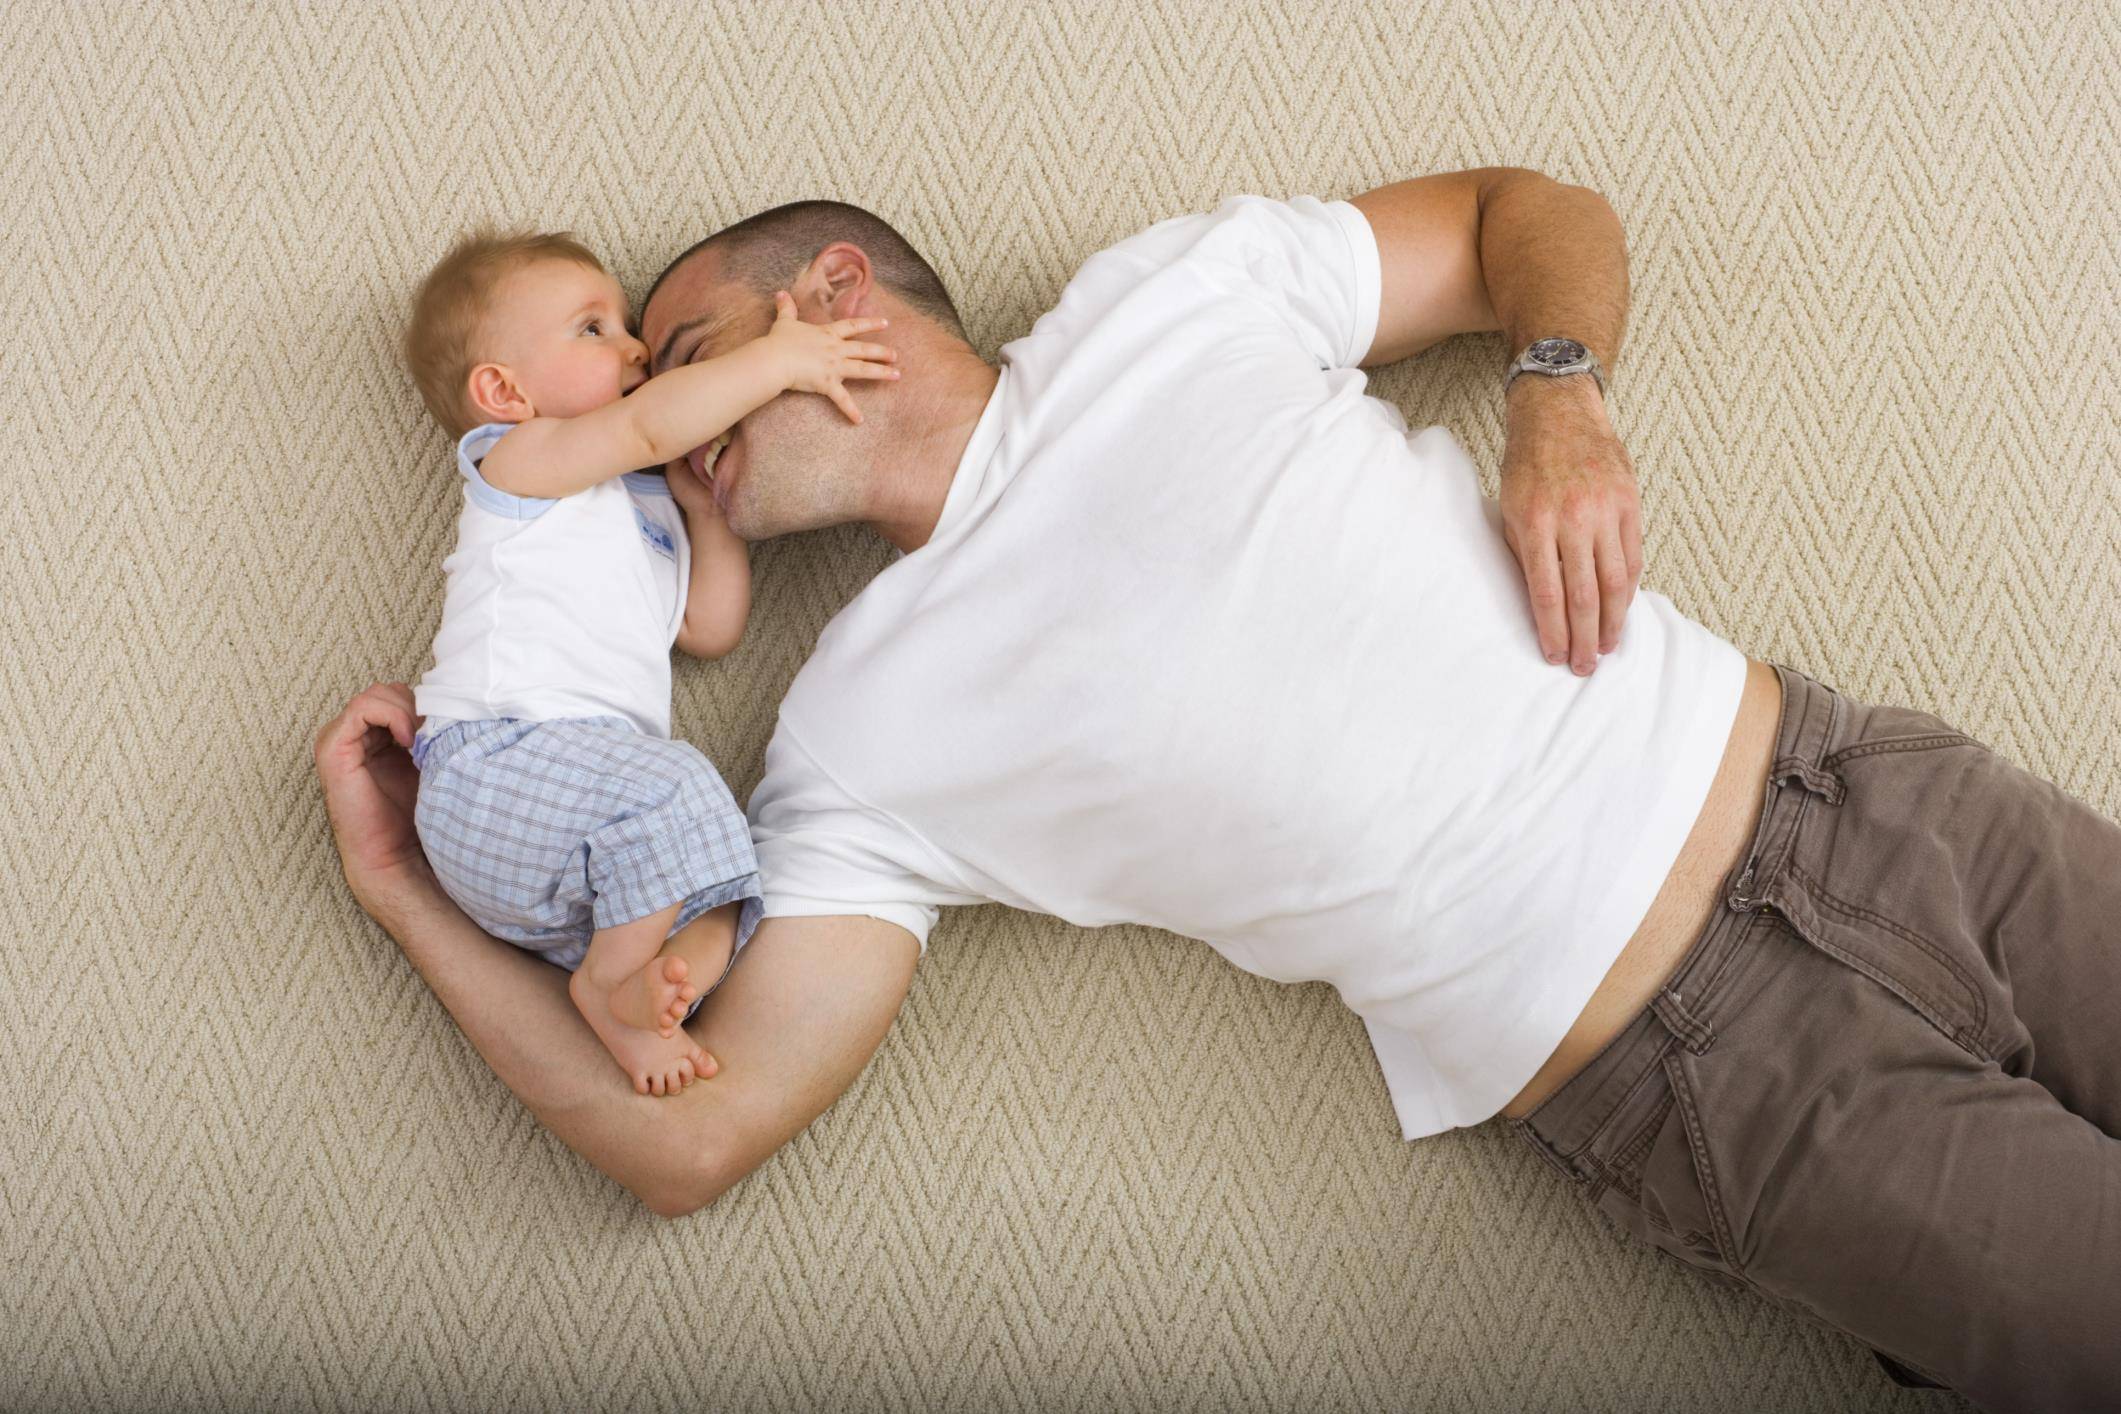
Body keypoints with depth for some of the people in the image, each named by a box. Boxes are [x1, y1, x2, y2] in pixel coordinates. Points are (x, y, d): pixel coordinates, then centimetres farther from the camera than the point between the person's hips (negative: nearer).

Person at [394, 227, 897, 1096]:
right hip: (502, 770, -8)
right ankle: (609, 982, -17)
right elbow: (651, 425, -11)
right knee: (674, 795, -31)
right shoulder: (516, 459, 8)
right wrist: (779, 357, -8)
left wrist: (706, 504, 19)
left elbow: (711, 628, 24)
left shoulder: (643, 507, 33)